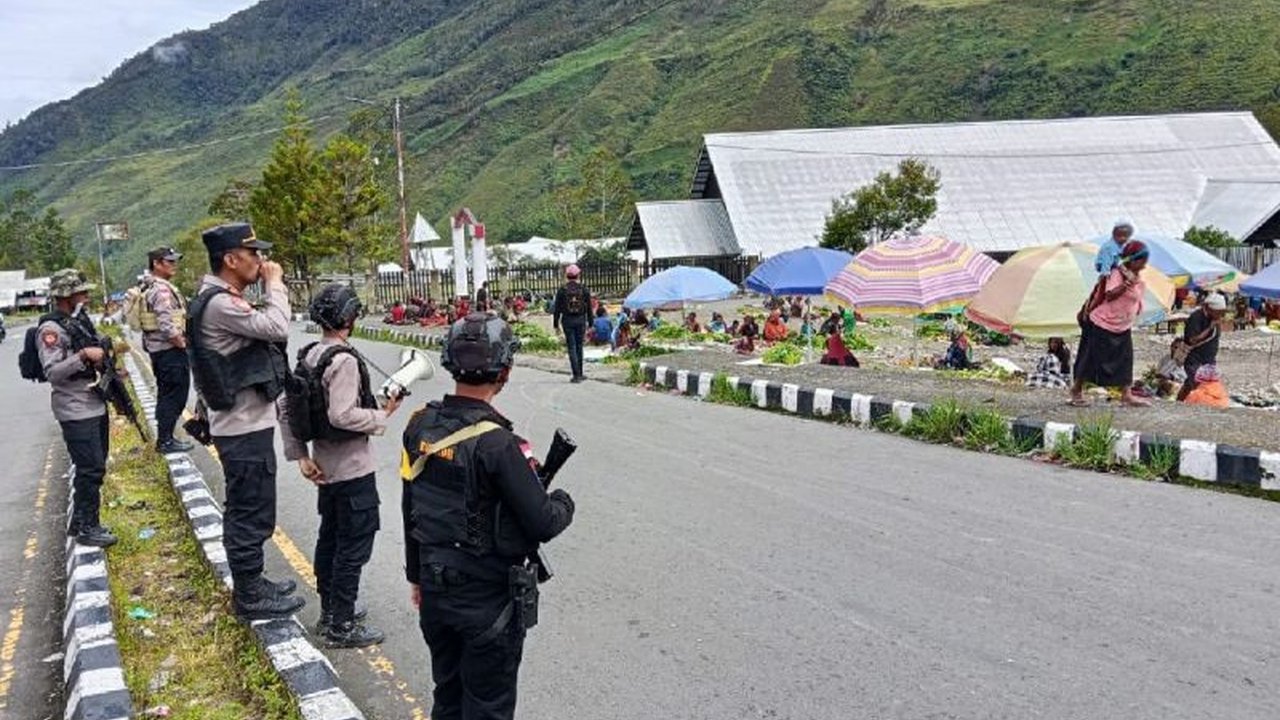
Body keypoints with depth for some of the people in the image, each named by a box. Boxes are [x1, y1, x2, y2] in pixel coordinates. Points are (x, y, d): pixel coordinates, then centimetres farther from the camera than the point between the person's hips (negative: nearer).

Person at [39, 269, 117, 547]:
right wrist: (84, 355, -30)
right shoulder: (51, 329, -15)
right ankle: (87, 529, 3)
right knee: (91, 470, -7)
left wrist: (105, 360, 10)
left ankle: (80, 521, 27)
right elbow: (52, 372, -22)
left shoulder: (81, 320, 12)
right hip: (76, 412, -9)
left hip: (95, 405, 9)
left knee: (94, 467, 16)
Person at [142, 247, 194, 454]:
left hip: (158, 350, 11)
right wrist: (181, 343, -14)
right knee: (174, 396, -5)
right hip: (171, 351, -11)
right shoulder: (162, 290, -18)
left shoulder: (151, 289, 16)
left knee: (167, 396, 16)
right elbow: (167, 326, -26)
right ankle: (165, 440, -1)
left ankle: (164, 437, 22)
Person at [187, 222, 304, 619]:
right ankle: (250, 597, 9)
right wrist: (274, 283, -16)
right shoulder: (219, 304, -20)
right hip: (245, 427, -11)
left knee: (246, 511, 20)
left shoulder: (224, 300, 13)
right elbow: (277, 328, -26)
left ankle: (250, 583, 32)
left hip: (244, 423, 11)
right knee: (252, 514, -1)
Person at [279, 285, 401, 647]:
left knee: (329, 539, 19)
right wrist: (382, 415, -15)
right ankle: (341, 626, 7)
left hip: (325, 468, 9)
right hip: (353, 470, -9)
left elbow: (285, 406, 8)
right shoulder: (344, 360, -21)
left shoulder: (308, 356, 5)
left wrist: (300, 455, 8)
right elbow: (342, 415, -30)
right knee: (354, 546, 0)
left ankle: (329, 613, 31)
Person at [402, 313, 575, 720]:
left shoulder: (421, 426, -4)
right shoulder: (496, 443, -25)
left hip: (435, 592, 7)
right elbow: (543, 525, -20)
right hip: (488, 601, -6)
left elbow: (410, 511, 7)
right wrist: (564, 503, 2)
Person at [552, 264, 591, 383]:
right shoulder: (583, 289, 0)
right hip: (580, 321, 2)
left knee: (572, 348, 1)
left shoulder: (562, 290, -4)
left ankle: (576, 375, -4)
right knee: (579, 347, 14)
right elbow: (589, 308, 2)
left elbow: (557, 309, -3)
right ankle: (579, 374, 19)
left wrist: (556, 325, 3)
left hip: (567, 321, -2)